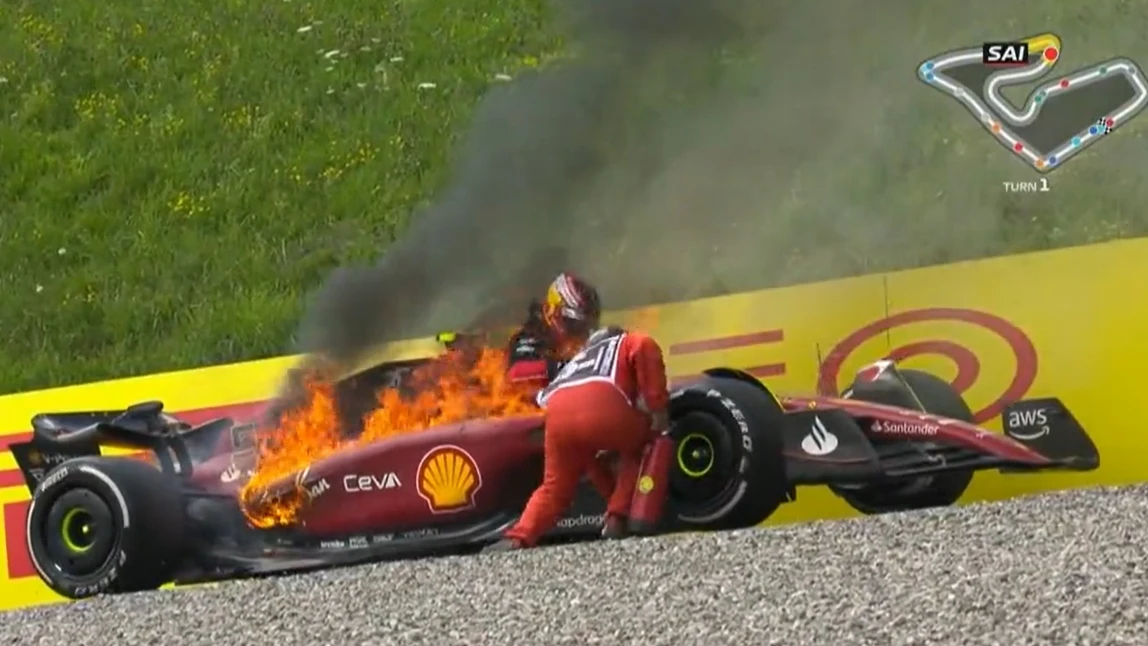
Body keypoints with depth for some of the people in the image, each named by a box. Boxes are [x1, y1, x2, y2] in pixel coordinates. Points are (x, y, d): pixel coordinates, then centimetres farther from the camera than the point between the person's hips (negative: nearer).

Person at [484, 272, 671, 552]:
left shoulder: (576, 363, 43)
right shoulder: (627, 342, 30)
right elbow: (645, 349, 3)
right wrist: (657, 409, 7)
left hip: (559, 416, 4)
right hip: (602, 407, -4)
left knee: (555, 488, 23)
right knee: (643, 445, 26)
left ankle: (517, 538, 0)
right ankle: (616, 520, 11)